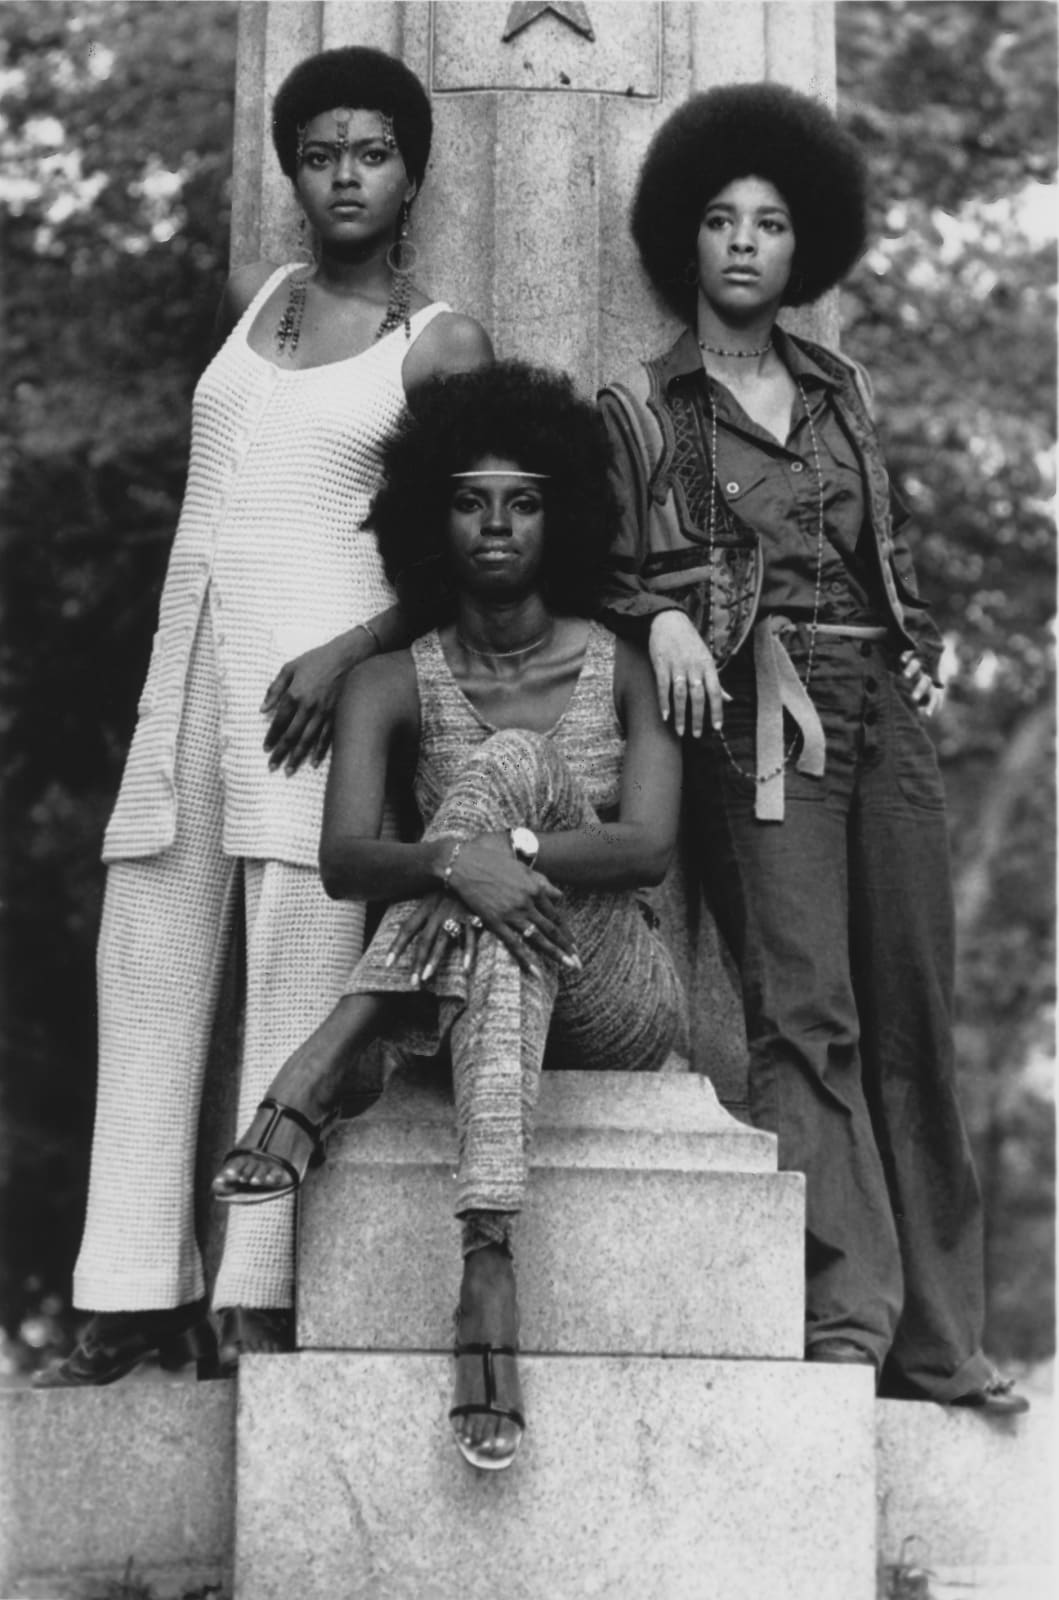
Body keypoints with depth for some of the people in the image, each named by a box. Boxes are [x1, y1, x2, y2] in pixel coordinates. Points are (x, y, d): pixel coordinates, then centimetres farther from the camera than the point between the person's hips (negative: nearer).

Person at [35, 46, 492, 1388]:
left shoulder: (442, 347, 2)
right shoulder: (249, 301, 17)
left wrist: (350, 653, -16)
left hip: (322, 659, -5)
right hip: (189, 648, 6)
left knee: (296, 980, -11)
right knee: (148, 972, -1)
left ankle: (261, 1302, -13)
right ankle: (140, 1301, -1)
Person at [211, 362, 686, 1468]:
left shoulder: (620, 672, 5)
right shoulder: (394, 687, 7)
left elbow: (650, 846, -11)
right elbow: (342, 861, -10)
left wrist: (506, 844, -25)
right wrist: (454, 860, -31)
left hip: (612, 993, -1)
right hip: (462, 992, 1)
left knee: (502, 769, -25)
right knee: (498, 825, -31)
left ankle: (317, 1083, -38)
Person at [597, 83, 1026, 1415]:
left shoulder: (842, 394, 20)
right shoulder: (641, 409, 8)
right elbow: (612, 567, 3)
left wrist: (917, 646, 10)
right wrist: (664, 618, -16)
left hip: (881, 713, 4)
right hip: (759, 720, -4)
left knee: (911, 1013, 1)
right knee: (804, 1010, -14)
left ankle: (936, 1341, 4)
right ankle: (844, 1314, -15)